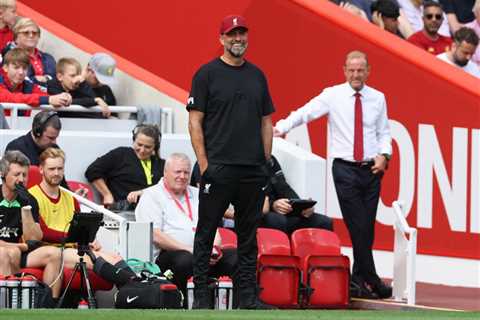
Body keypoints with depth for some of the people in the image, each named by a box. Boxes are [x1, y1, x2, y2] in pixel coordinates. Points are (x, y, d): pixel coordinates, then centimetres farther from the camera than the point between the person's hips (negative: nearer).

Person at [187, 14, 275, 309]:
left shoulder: (257, 75, 14)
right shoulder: (207, 74, -1)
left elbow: (266, 121, 17)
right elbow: (195, 121, -4)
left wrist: (266, 162, 9)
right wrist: (204, 163, -11)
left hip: (253, 170, 5)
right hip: (218, 168, -5)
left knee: (249, 233, 7)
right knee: (207, 230, -1)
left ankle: (248, 295, 11)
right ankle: (201, 294, 2)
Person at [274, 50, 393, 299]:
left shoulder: (377, 98, 9)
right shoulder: (332, 95, -2)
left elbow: (384, 132, 14)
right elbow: (305, 113, -13)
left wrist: (384, 155, -5)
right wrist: (281, 127, -29)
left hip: (372, 169, 3)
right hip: (345, 169, -3)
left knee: (367, 228, 5)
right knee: (358, 227, -8)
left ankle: (359, 280, 15)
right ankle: (372, 280, -2)